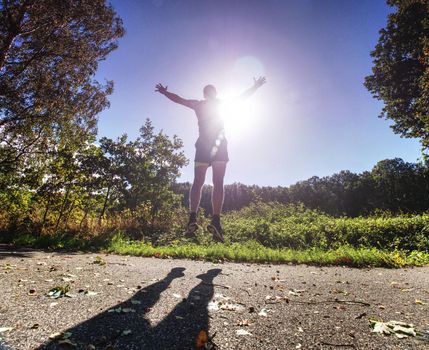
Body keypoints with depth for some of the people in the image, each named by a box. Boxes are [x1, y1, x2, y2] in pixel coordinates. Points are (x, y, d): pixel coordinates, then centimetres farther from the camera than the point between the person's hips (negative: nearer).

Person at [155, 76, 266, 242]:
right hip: (220, 144, -1)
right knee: (218, 183, -8)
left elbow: (179, 99, 27)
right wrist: (256, 86, 38)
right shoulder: (221, 103, 16)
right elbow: (242, 97, 24)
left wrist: (164, 92, 45)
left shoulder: (198, 104, 18)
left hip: (203, 145, 1)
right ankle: (215, 221, -22)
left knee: (197, 182, -2)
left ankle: (192, 219, -20)